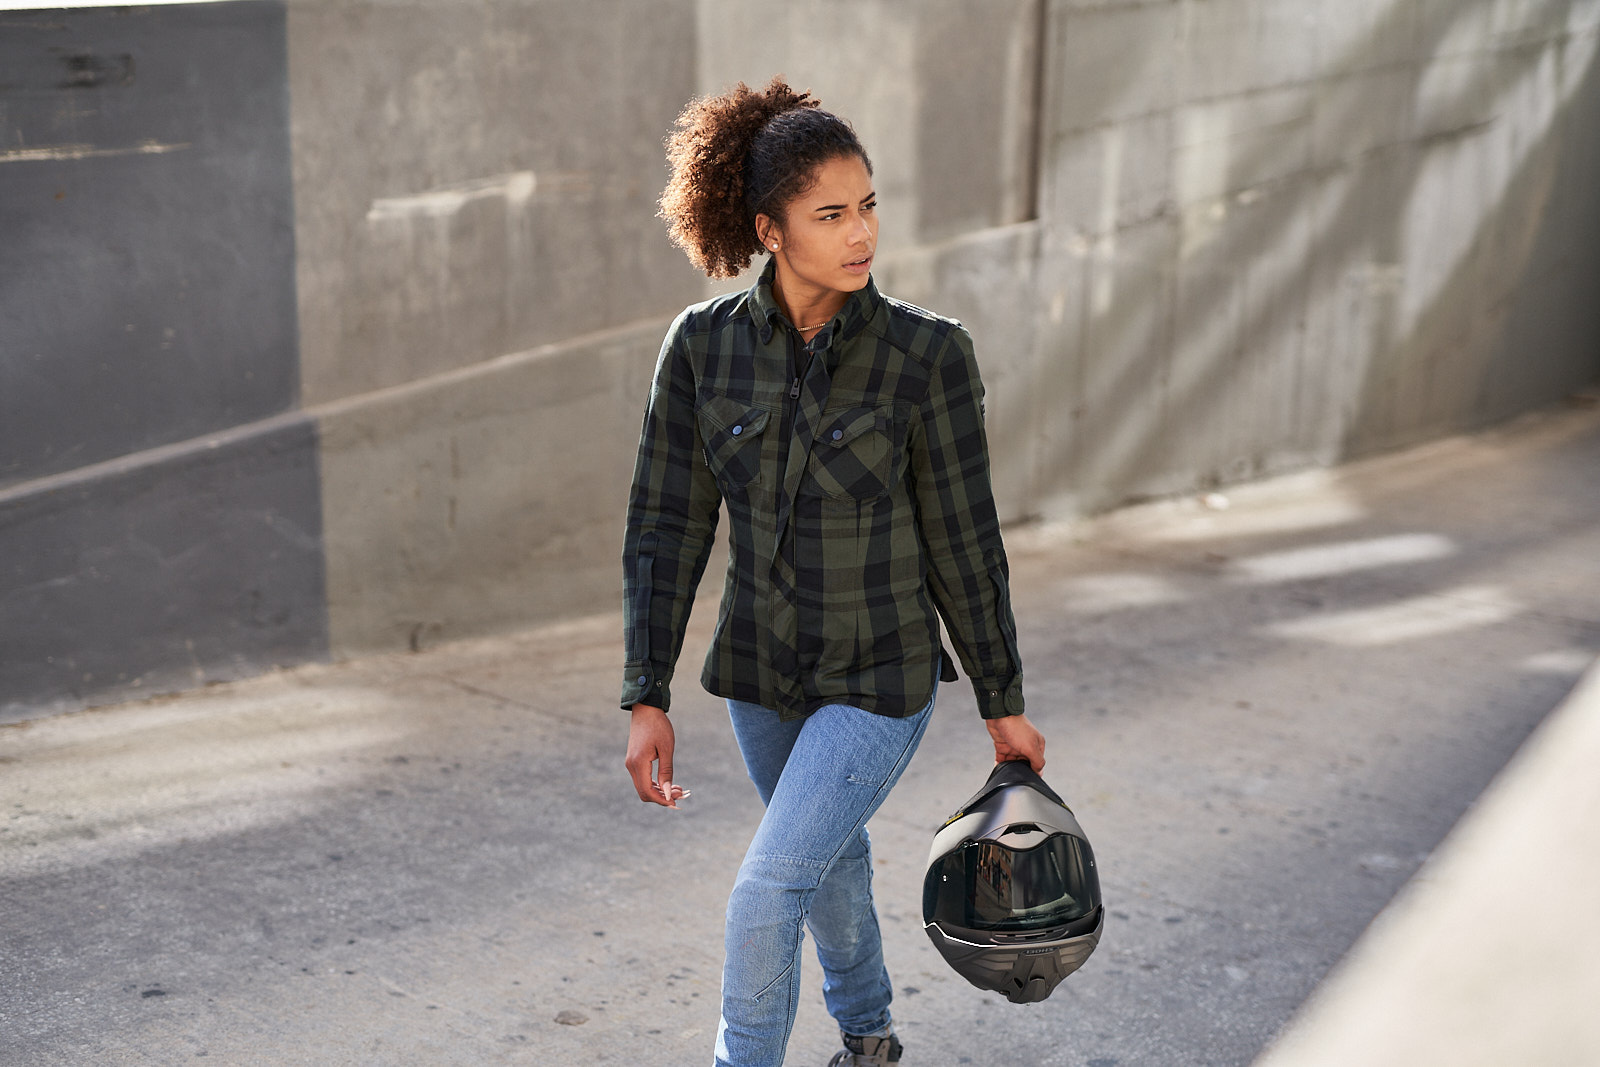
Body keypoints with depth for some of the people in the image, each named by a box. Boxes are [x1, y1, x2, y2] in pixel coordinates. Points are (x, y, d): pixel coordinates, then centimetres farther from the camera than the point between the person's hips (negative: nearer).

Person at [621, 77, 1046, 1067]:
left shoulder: (929, 354, -19)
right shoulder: (703, 344, -12)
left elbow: (962, 539, -10)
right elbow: (667, 527, -7)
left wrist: (1004, 704, -1)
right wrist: (648, 698, -9)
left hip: (882, 677, -4)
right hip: (763, 671, 4)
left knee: (766, 895, -14)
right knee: (831, 860, 26)